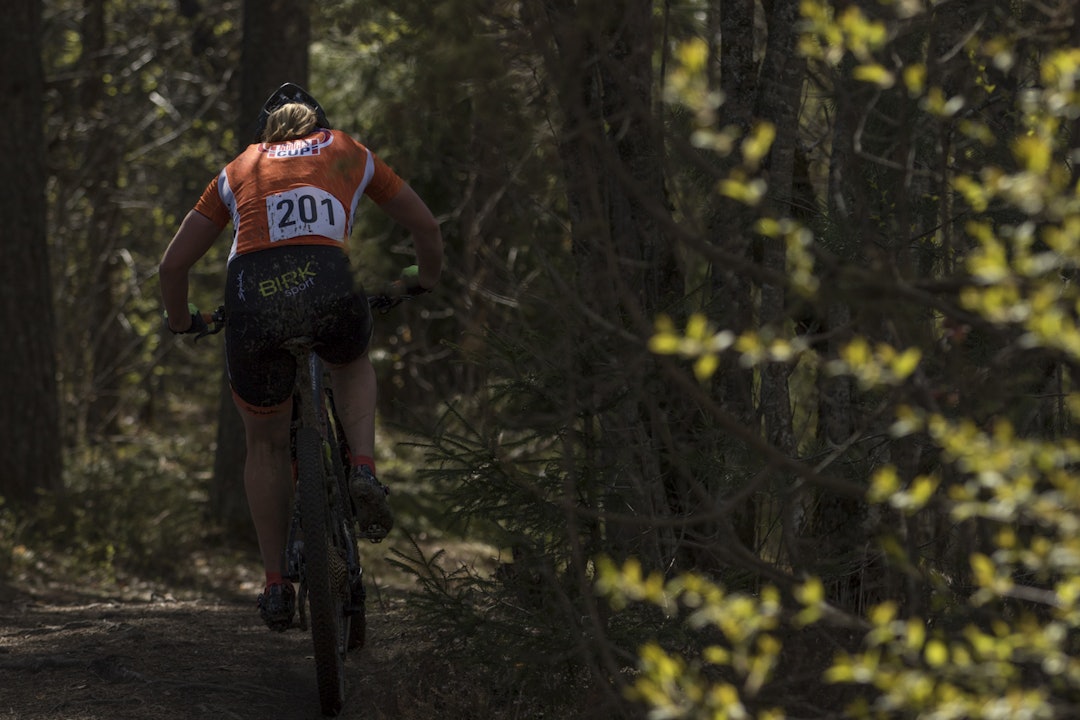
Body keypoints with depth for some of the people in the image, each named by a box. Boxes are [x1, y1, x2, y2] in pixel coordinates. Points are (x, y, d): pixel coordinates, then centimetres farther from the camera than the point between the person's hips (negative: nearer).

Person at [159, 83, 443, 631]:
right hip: (329, 292, -1)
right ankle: (363, 470, 11)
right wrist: (426, 281, 54)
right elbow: (425, 226, 34)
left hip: (252, 301, 1)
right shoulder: (348, 153, 29)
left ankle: (276, 586, 22)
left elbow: (172, 265, 26)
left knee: (266, 444, 24)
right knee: (352, 364, 36)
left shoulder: (238, 170, 29)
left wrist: (181, 320, 45)